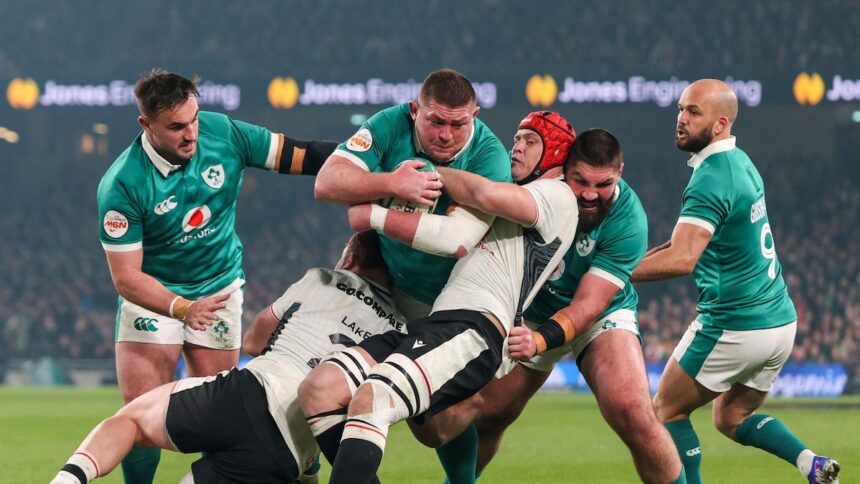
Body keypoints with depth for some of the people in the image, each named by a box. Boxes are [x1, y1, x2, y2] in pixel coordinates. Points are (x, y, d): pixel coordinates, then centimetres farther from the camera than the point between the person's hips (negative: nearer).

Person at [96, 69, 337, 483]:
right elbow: (126, 276, -23)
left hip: (219, 287, 3)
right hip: (153, 293, -3)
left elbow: (300, 155, -8)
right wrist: (182, 309, -39)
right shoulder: (121, 185, -25)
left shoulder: (224, 134, -16)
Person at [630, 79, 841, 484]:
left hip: (734, 326, -9)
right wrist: (637, 257, 10)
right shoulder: (740, 162, 10)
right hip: (779, 320, 9)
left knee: (666, 410, 9)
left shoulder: (711, 180, -19)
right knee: (731, 418, 21)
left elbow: (682, 259, -31)